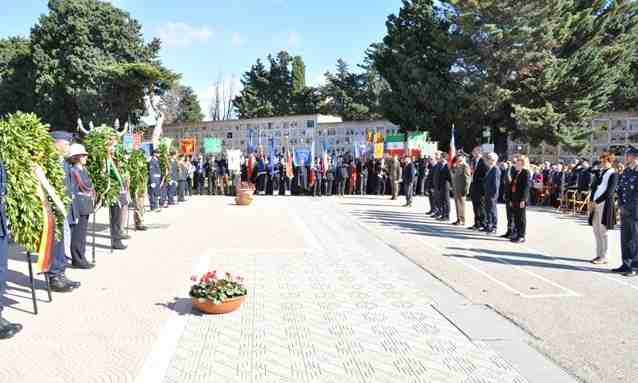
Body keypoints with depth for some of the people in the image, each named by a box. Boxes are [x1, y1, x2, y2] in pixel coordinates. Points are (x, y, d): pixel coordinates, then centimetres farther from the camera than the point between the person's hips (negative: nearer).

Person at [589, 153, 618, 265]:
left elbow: (609, 192, -14)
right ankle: (599, 254, 19)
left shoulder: (613, 174, -8)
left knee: (602, 231, -4)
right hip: (596, 204, 7)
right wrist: (592, 201, 5)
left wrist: (597, 201, -14)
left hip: (605, 204, -7)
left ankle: (603, 257, 5)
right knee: (596, 230, 10)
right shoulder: (600, 172, 13)